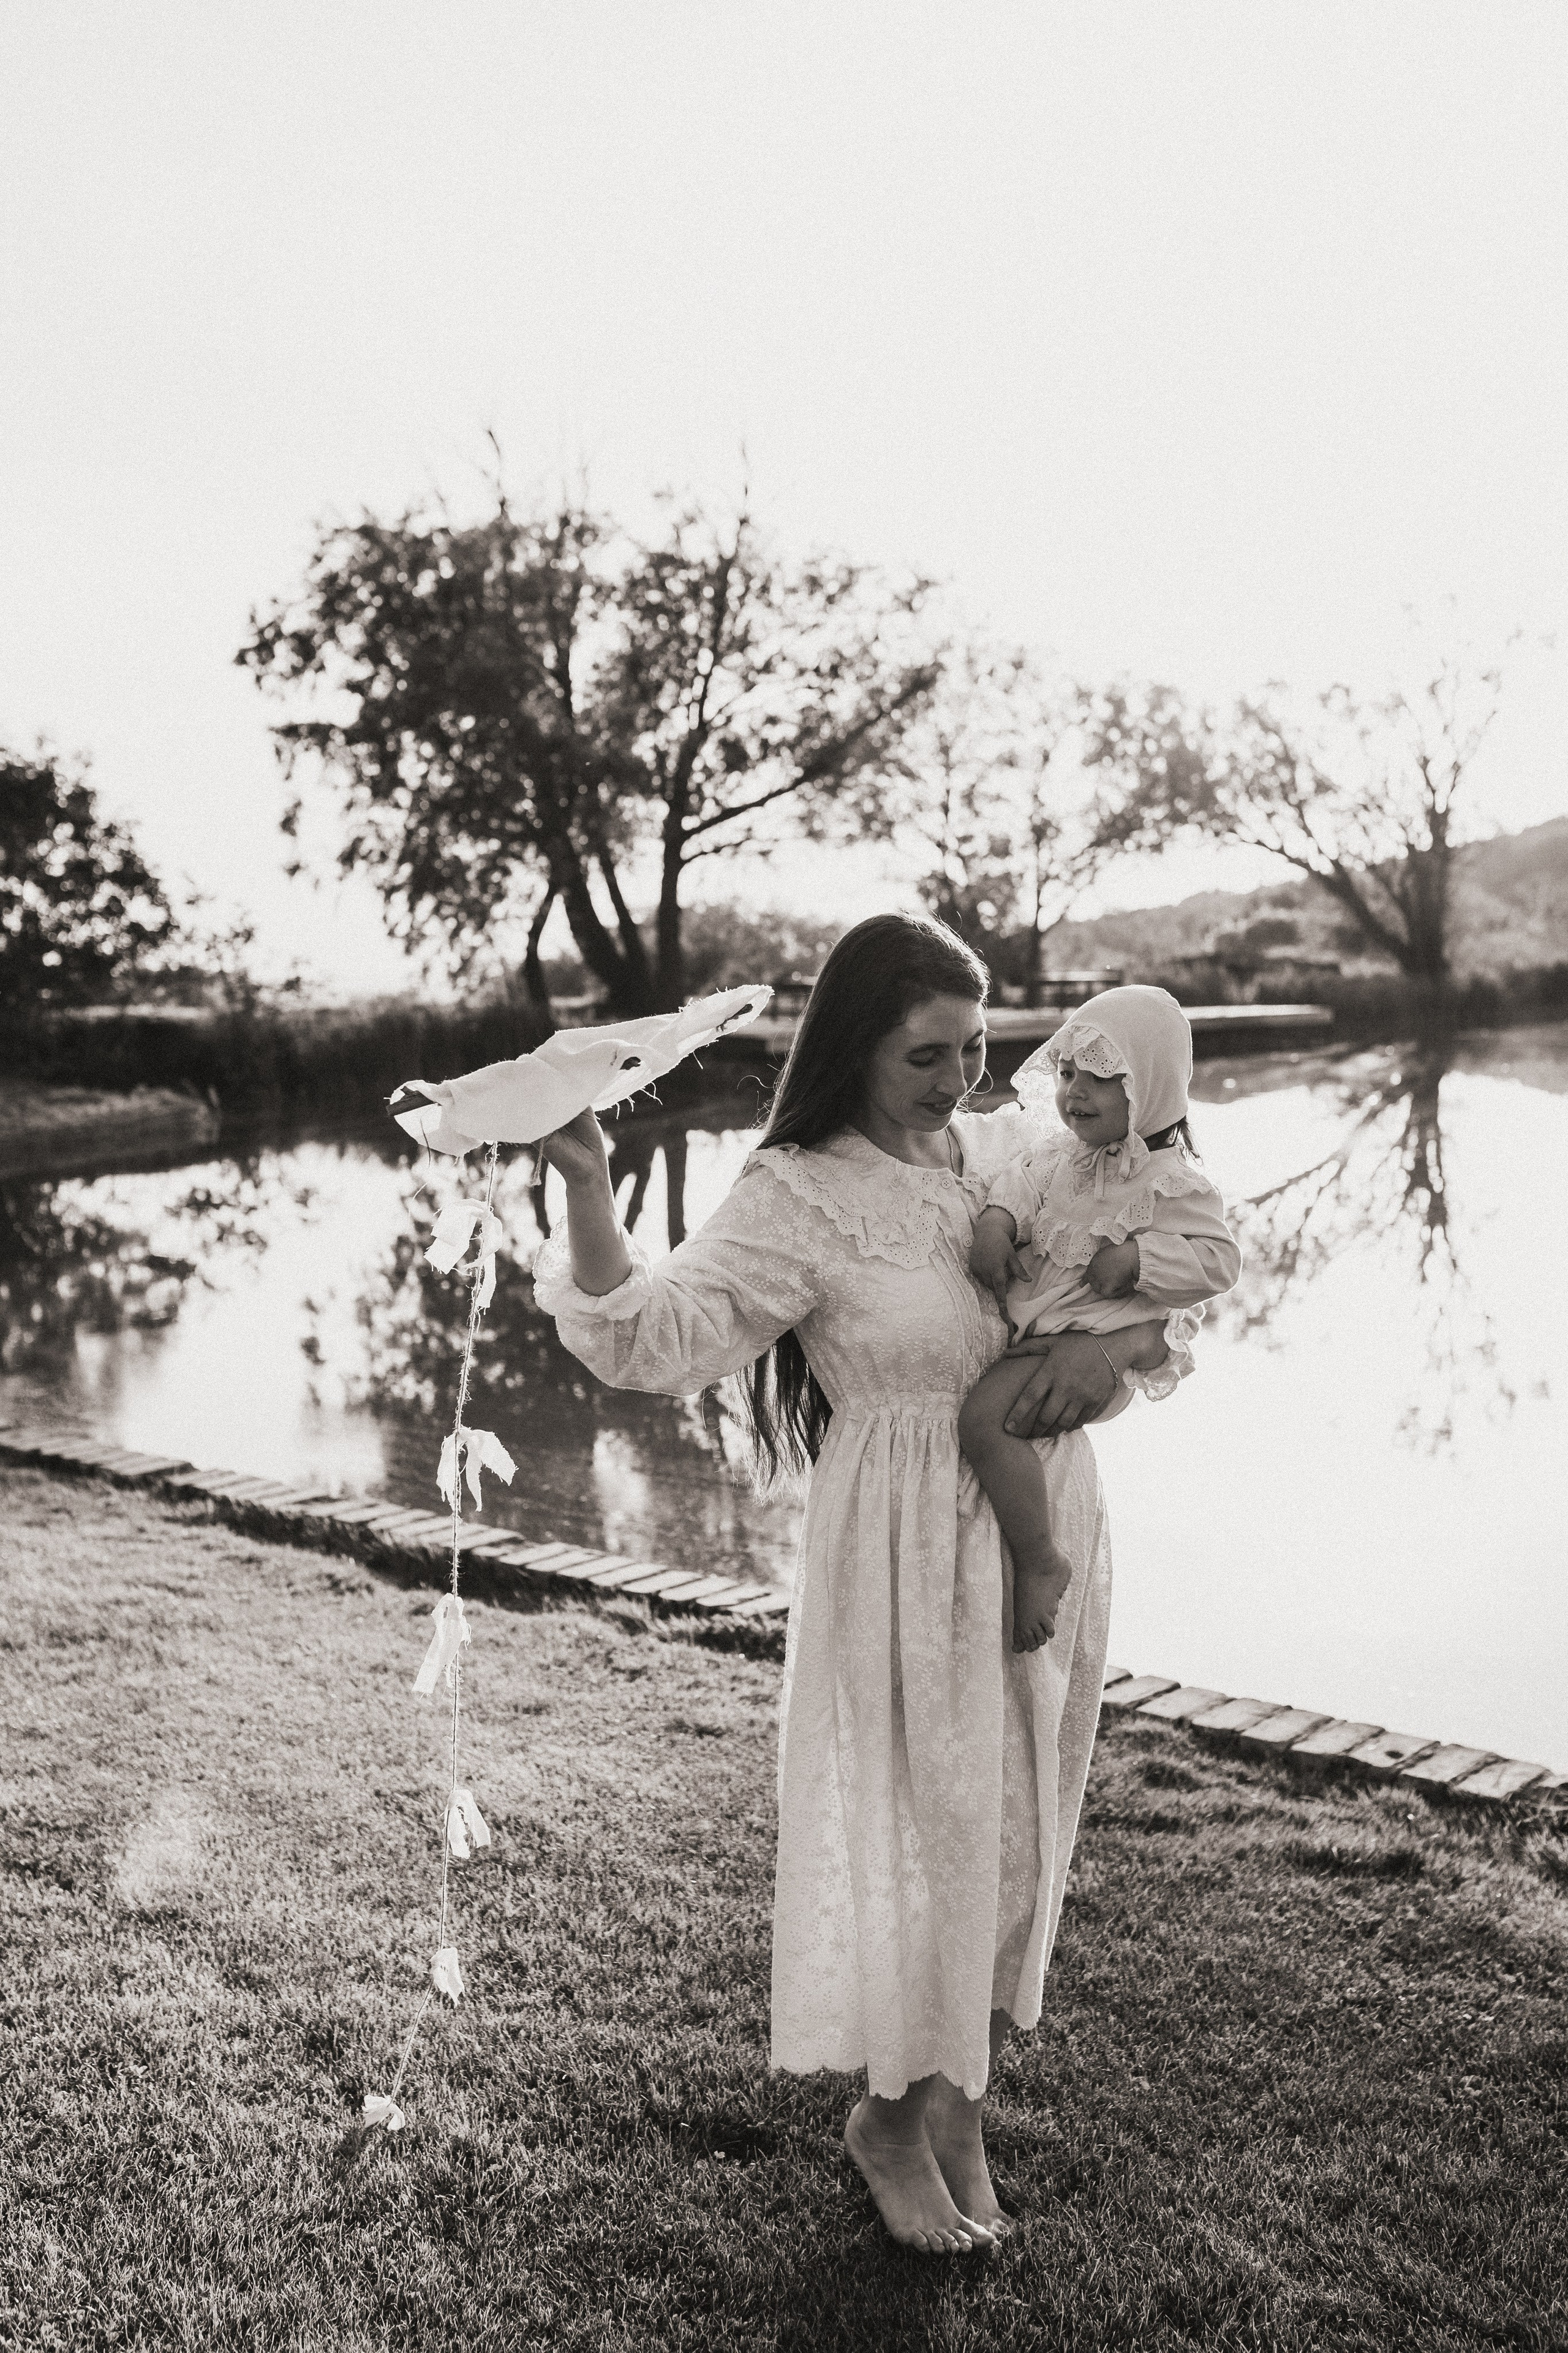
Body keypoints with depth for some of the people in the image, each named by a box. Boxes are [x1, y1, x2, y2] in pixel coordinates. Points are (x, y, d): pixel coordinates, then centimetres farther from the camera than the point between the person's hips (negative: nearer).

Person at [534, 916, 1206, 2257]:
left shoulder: (1020, 1153, 3)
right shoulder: (801, 1199, -12)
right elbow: (658, 1335, -22)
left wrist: (1114, 1344, -13)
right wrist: (585, 1185, -35)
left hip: (1048, 1536, 6)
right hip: (910, 1554, -5)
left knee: (1019, 1831, 15)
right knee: (926, 1831, 3)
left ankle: (961, 2116, 36)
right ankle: (893, 2119, 31)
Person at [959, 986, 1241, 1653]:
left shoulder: (1172, 1182, -12)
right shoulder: (1069, 1149, 8)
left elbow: (1218, 1259, -12)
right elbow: (1027, 1175, 3)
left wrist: (1136, 1258, -23)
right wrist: (997, 1217, -17)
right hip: (1023, 1320, 9)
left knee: (984, 1415, -28)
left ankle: (1041, 1562, -13)